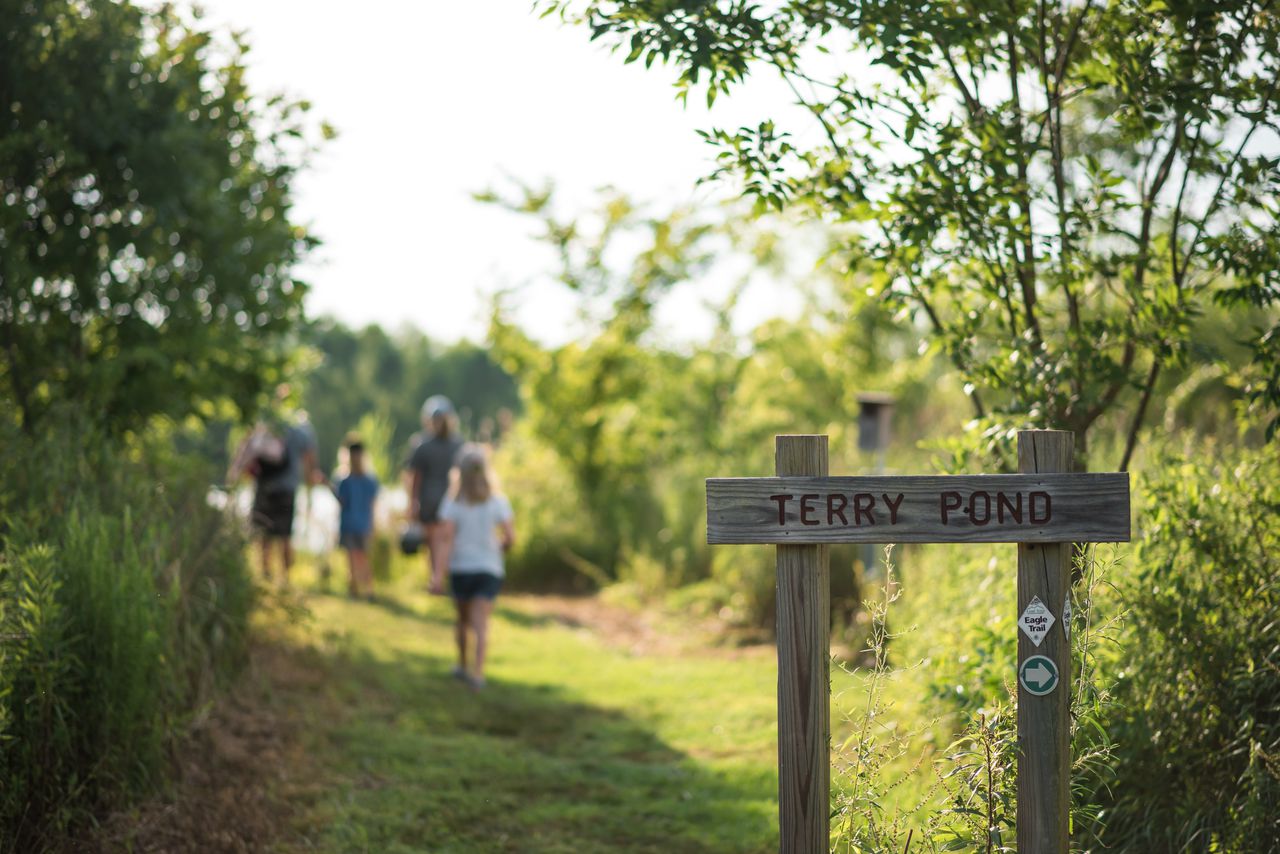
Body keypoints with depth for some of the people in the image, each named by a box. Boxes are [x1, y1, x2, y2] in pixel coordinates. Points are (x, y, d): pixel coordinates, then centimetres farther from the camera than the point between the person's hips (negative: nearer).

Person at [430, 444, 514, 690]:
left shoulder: (453, 502, -7)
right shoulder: (498, 501, -3)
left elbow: (447, 538, -15)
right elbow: (510, 537, -6)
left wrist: (438, 574, -18)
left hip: (460, 568, 0)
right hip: (489, 569, 0)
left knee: (462, 619, 20)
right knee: (481, 625, -6)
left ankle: (462, 665, 35)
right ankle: (477, 672, -22)